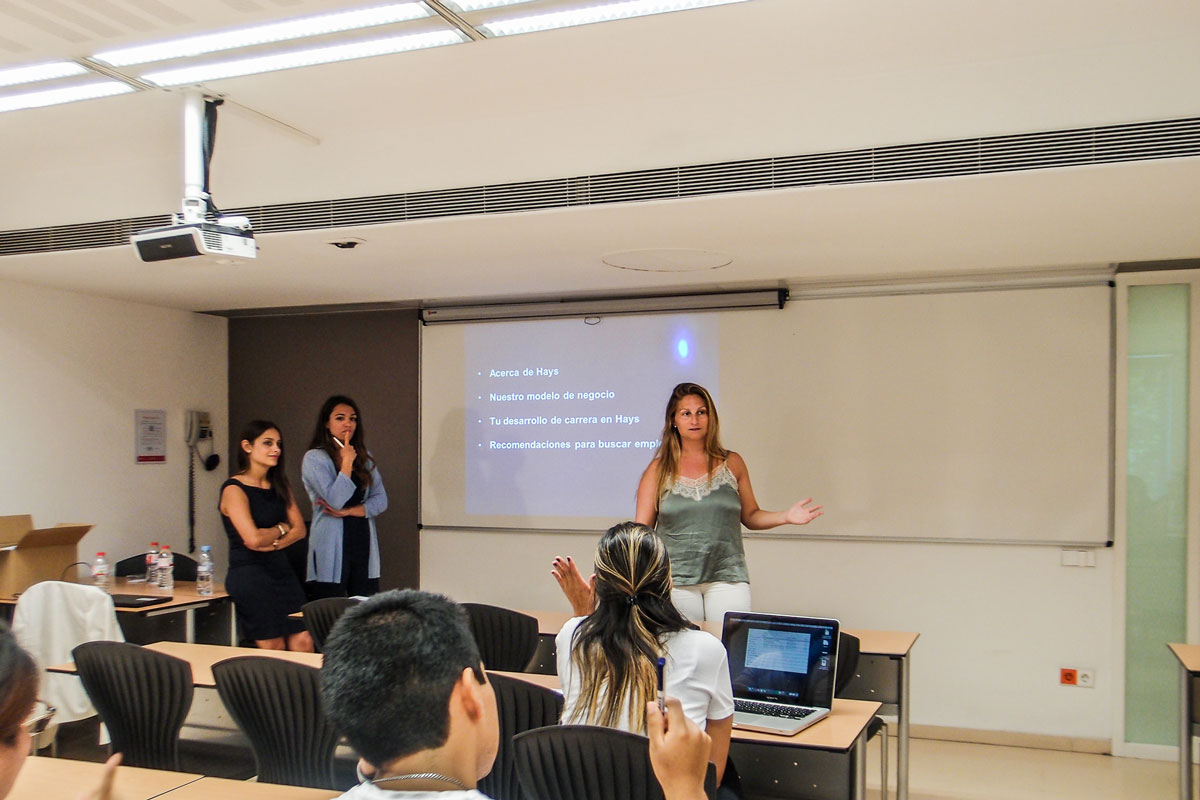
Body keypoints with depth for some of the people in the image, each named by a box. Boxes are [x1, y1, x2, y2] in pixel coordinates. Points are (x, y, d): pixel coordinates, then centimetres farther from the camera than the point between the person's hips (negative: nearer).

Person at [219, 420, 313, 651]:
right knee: (273, 648, -5)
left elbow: (299, 529, 7)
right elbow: (254, 538, -18)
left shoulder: (279, 486, 15)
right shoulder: (234, 489, -8)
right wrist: (281, 529, 0)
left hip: (281, 570, 7)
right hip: (249, 574, -6)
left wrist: (272, 543, -10)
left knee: (303, 643, -4)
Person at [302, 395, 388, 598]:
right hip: (332, 549, -5)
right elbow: (335, 499, -14)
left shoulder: (364, 458, 16)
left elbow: (381, 500, 8)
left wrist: (348, 511, -6)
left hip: (364, 544, 5)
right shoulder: (314, 458, -2)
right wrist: (347, 462, -9)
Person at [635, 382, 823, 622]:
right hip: (675, 582, -1)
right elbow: (642, 528, 4)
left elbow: (750, 516, 14)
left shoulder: (732, 463, 9)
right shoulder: (658, 470, 5)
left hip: (727, 577, 1)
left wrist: (785, 517, -1)